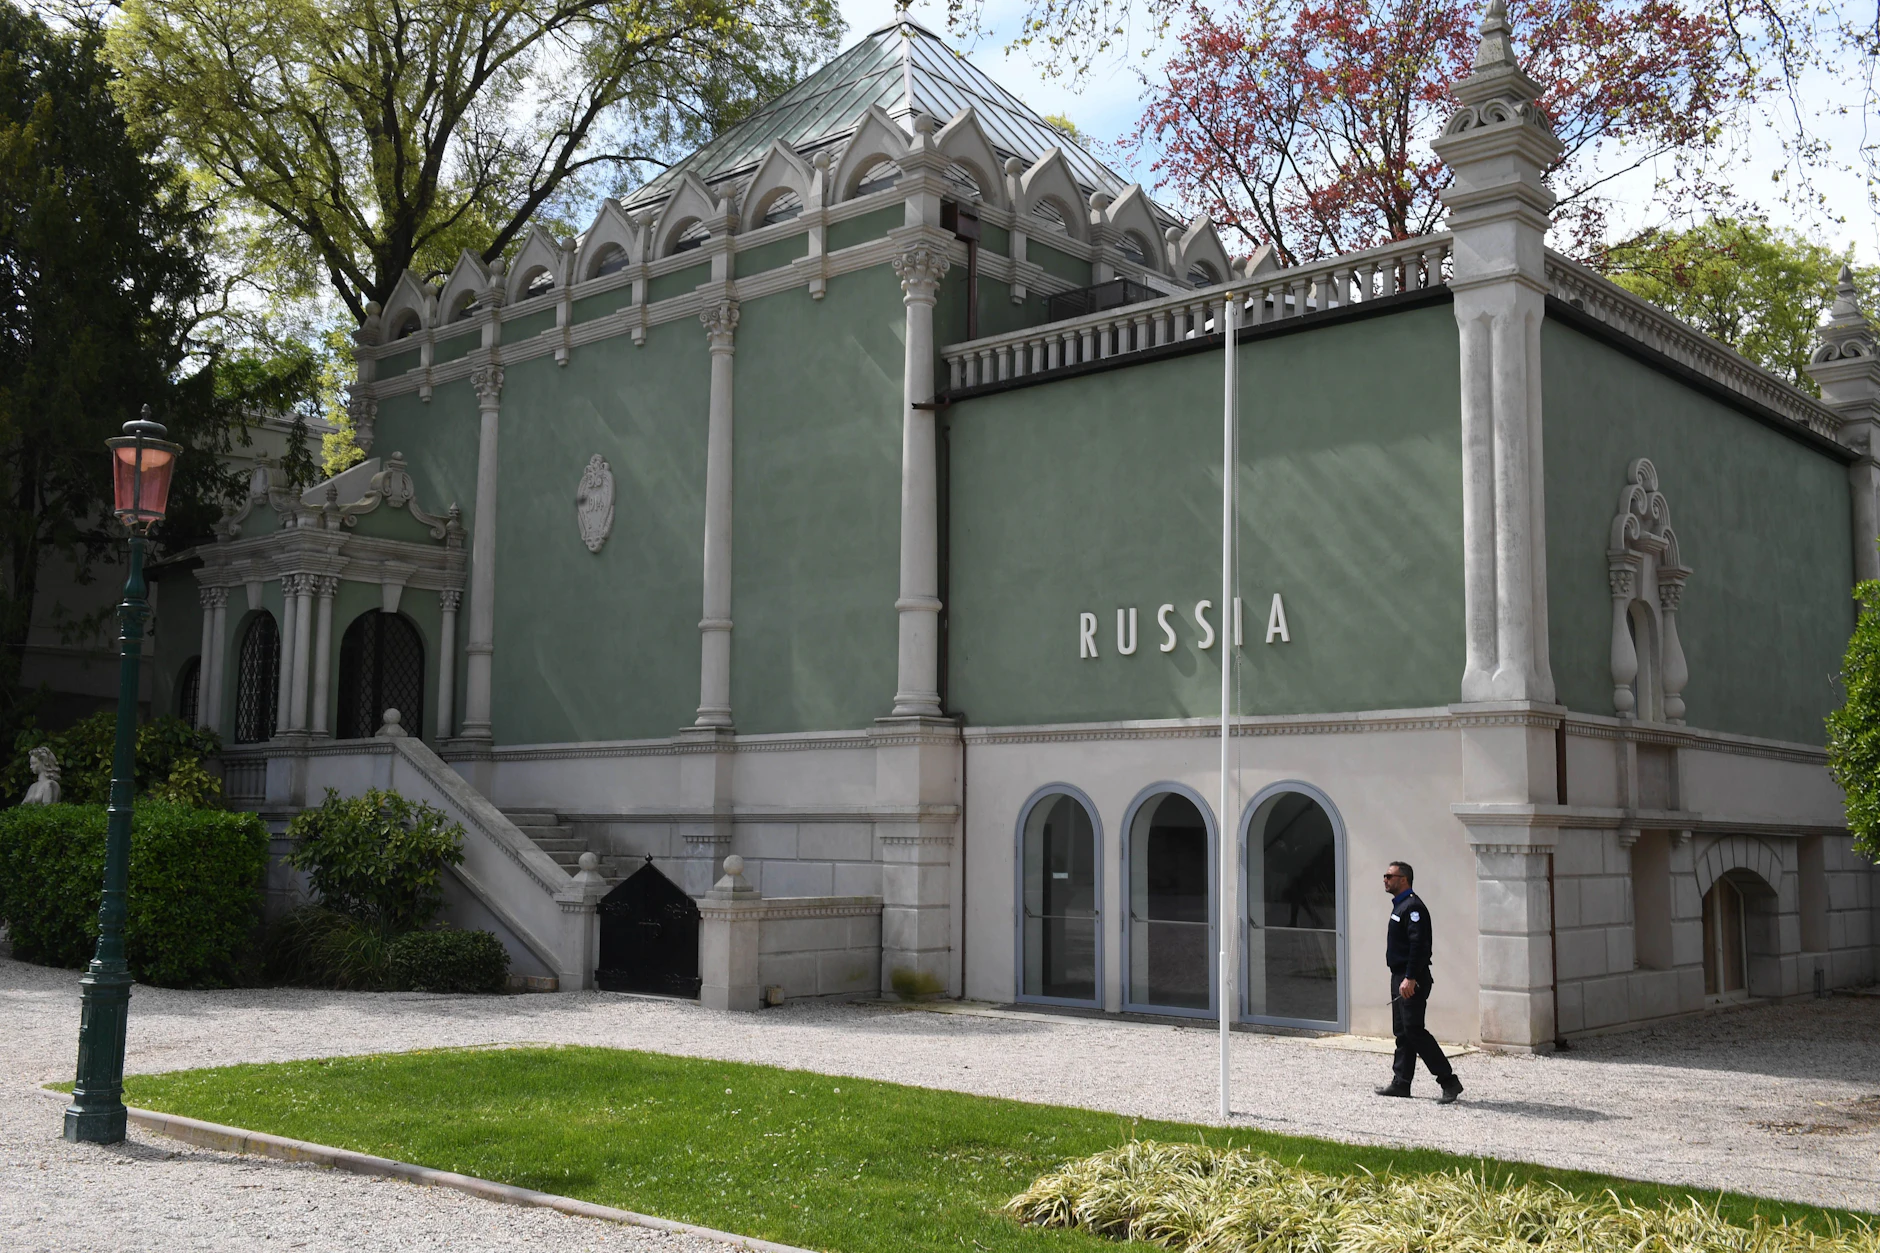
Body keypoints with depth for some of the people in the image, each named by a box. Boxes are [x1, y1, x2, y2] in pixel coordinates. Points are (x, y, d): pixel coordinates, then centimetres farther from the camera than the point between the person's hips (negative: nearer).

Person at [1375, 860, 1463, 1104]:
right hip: (1400, 977, 10)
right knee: (1402, 1031, 12)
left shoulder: (1413, 906, -15)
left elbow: (1418, 945, -23)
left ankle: (1449, 1081, -9)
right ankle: (1401, 1082, 16)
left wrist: (1410, 978, -27)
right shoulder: (1399, 906, 17)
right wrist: (1401, 978, 19)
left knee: (1413, 1031, -12)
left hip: (1412, 981, -10)